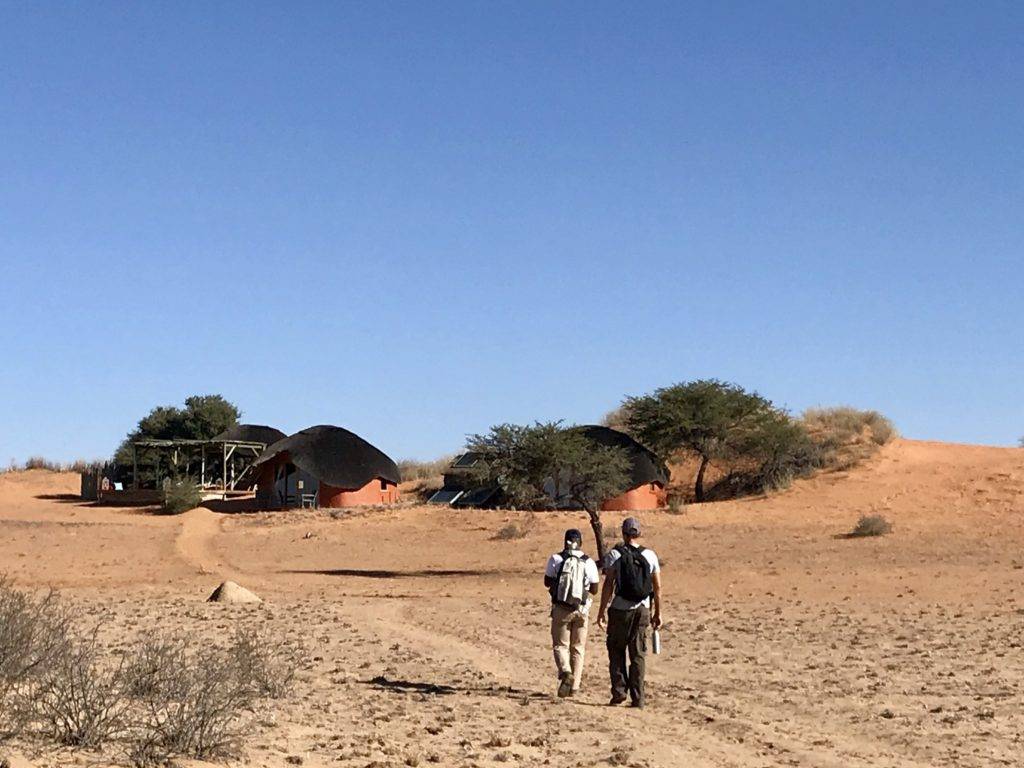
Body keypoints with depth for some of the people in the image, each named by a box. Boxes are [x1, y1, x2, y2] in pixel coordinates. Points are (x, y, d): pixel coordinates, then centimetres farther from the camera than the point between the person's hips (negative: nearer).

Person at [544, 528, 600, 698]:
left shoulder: (556, 559, -6)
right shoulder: (589, 563, -3)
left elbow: (547, 582, 2)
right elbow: (594, 590, 2)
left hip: (560, 609, -1)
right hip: (581, 610, 1)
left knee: (560, 645, 8)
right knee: (578, 648, 12)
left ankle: (565, 672, -20)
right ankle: (574, 686, 10)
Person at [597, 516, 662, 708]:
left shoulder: (614, 554, -4)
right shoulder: (650, 555, 6)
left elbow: (609, 584, -10)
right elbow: (658, 587, 6)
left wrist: (602, 610, -7)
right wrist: (658, 613, 13)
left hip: (620, 609, -3)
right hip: (643, 610, 3)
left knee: (616, 651, 12)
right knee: (638, 655, 7)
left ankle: (619, 691, 2)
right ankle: (638, 698, 4)